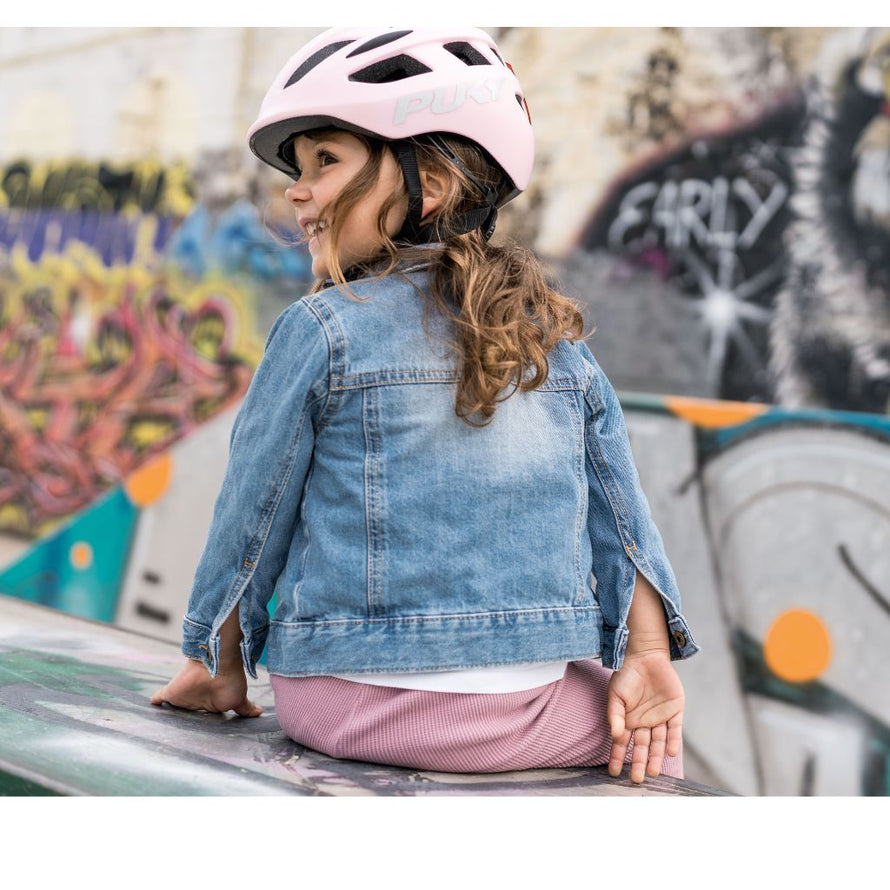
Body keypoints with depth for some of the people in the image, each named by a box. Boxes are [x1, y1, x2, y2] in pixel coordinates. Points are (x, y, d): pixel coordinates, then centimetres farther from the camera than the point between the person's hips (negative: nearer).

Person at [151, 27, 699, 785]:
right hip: (529, 714, 2)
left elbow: (251, 519, 1)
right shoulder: (561, 343, 6)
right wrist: (649, 659, 10)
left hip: (355, 706, -2)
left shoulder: (321, 332, -6)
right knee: (652, 718, 29)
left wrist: (220, 664, 13)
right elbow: (622, 519, 5)